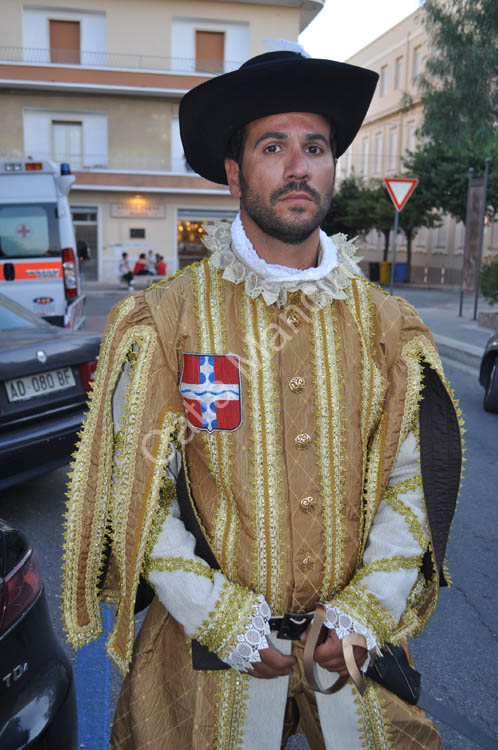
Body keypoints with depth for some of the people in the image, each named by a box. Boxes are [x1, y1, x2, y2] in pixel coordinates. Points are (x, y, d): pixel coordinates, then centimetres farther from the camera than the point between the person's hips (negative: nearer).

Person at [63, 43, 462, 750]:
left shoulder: (387, 325, -2)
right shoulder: (164, 321, -11)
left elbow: (415, 479, -1)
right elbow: (139, 494, -10)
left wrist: (367, 612, -10)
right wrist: (229, 625, -13)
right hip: (211, 648, -2)